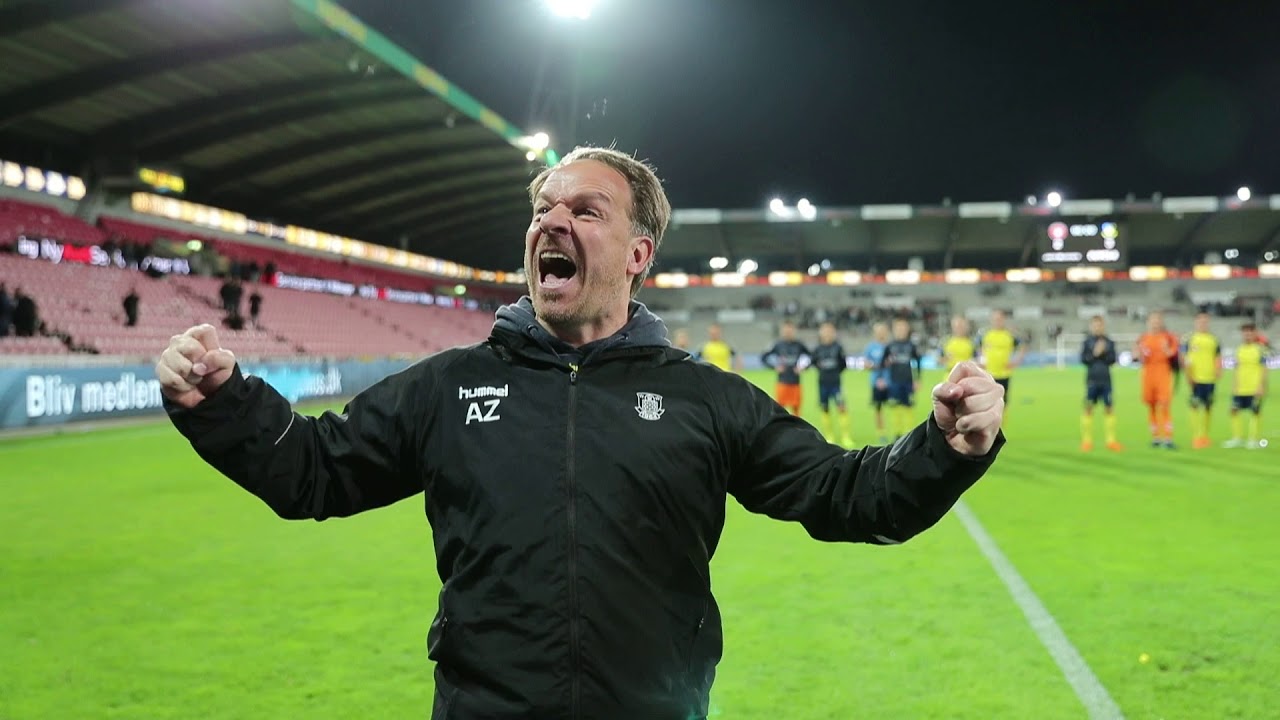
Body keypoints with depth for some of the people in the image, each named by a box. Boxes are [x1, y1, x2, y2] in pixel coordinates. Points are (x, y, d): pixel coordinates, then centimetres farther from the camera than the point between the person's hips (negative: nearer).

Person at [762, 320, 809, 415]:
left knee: (796, 408, 5)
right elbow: (763, 358, 2)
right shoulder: (778, 345, -1)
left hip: (795, 383, 1)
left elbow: (811, 357, 11)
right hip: (782, 382, -1)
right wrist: (775, 366, -10)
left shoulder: (798, 345, 2)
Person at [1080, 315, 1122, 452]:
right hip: (1091, 380, -2)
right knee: (1088, 409, 1)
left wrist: (1103, 353, -16)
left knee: (1109, 408, 1)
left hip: (1106, 381, 2)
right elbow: (1083, 359, -4)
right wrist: (1095, 354, -16)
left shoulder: (1109, 343, 6)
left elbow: (1112, 360, -1)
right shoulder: (1087, 342, 2)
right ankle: (1086, 441, 8)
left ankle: (1111, 440, 7)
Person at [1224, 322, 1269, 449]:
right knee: (1235, 410, 6)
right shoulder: (1239, 350, 11)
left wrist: (1261, 387, -13)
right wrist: (1235, 386, 12)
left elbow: (1263, 370, -7)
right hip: (1240, 389, 6)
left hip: (1255, 389, -6)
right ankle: (1237, 438, 16)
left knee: (1255, 413, 1)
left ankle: (1255, 440, 9)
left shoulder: (1260, 349, -5)